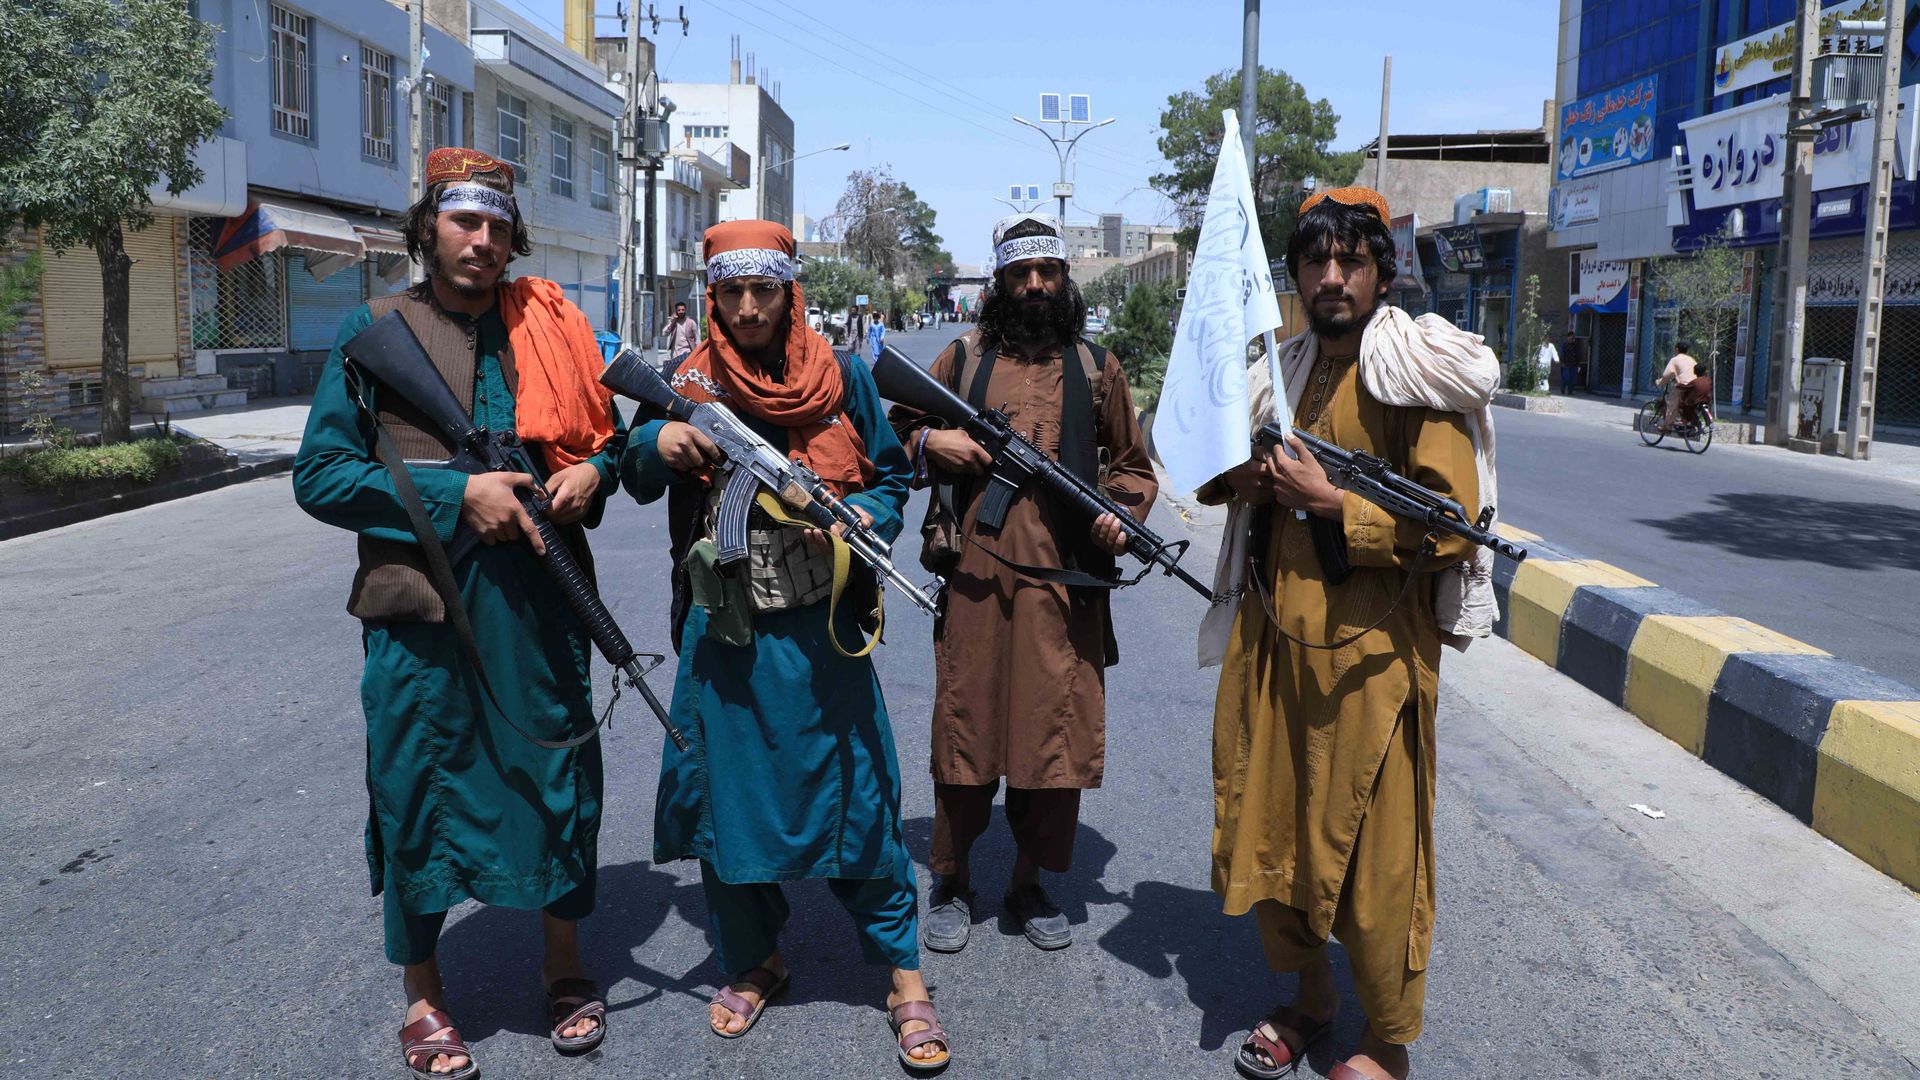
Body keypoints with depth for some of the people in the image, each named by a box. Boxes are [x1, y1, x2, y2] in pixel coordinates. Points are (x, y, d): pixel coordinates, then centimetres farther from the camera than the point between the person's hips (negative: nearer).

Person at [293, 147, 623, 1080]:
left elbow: (605, 429, 18)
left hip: (539, 597, 3)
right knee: (418, 793, 8)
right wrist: (455, 494, -16)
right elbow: (319, 475, -6)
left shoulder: (550, 326, 7)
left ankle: (565, 964, 33)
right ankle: (422, 996, 28)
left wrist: (592, 472, -5)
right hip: (420, 608, -2)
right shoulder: (375, 330, -1)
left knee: (560, 777, 11)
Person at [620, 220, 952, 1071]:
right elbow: (637, 482, 8)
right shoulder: (688, 380, 5)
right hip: (723, 625, 2)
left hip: (821, 624, -2)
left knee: (855, 791, 1)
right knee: (729, 788, 10)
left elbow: (890, 476, 7)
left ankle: (903, 974, 15)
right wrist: (658, 444, -14)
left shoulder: (841, 377, 2)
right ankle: (752, 962, 30)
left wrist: (863, 517, -15)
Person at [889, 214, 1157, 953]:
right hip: (974, 579, -1)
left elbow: (1132, 463, 17)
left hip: (1065, 586, 1)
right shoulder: (962, 359, 9)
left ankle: (1029, 885, 23)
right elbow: (896, 435, 15)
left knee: (1055, 734, 5)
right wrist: (930, 442, -6)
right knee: (965, 729, 5)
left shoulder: (1095, 367, 12)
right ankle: (952, 883, 22)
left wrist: (1123, 512, -3)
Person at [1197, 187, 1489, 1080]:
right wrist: (1243, 478, 3)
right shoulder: (1278, 374, 12)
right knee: (1270, 829, 14)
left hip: (1368, 651, -6)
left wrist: (1328, 501, -19)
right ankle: (1311, 996, 36)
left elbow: (1453, 530, -15)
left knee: (1373, 854, 3)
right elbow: (1225, 469, 26)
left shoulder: (1415, 378, -9)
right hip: (1271, 640, 7)